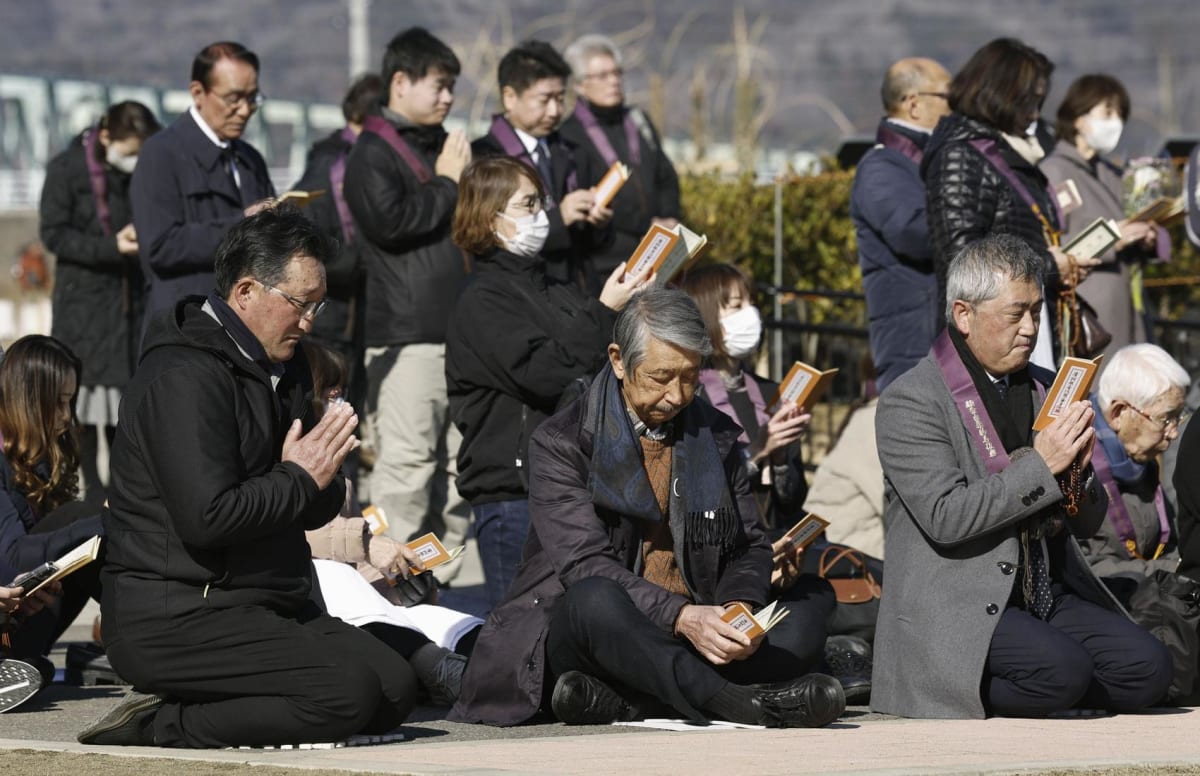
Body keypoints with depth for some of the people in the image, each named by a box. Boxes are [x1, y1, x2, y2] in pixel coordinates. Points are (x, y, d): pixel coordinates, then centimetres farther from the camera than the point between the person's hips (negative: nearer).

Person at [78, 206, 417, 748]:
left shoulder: (280, 369, 17)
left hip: (265, 609, 10)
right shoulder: (185, 377, -15)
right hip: (173, 619, -10)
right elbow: (208, 516, -26)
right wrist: (299, 479, -11)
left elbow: (309, 512, 22)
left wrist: (325, 486, -3)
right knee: (348, 693, -24)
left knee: (395, 688, -5)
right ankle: (163, 724, -13)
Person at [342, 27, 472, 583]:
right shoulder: (373, 155, -3)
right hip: (405, 334, -8)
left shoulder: (441, 149, 22)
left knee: (457, 464, 7)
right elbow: (390, 221, -19)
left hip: (457, 329, 8)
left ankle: (438, 580, 12)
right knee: (407, 462, -11)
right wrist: (446, 185, -7)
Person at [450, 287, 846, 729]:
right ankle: (732, 703, -53)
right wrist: (681, 617, -30)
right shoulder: (560, 445, -3)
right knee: (595, 599, -39)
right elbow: (584, 564, -14)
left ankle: (616, 699, -34)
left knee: (798, 634, -22)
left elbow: (749, 547, 16)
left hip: (691, 632, 5)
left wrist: (740, 606, -10)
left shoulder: (716, 439, 13)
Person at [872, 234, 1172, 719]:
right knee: (1064, 669, -31)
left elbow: (1089, 522, 17)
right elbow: (945, 518, -18)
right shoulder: (910, 401, -6)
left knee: (1147, 667, -15)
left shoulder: (1043, 389, 15)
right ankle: (956, 691, -4)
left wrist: (1076, 471, -6)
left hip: (1049, 596, 7)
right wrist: (1041, 466, -18)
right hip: (956, 608, -7)